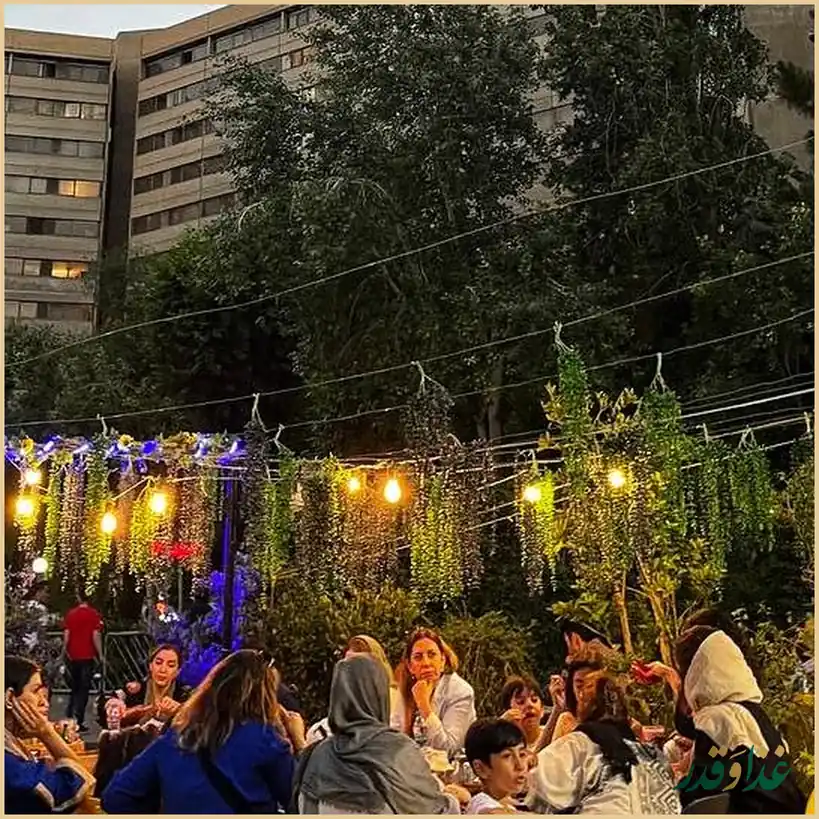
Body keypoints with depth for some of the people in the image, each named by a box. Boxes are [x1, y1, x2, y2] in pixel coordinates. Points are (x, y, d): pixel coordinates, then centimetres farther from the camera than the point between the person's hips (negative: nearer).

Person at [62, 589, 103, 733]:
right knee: (84, 689, 1)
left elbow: (66, 635, 2)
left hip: (72, 656, 4)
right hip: (87, 656, -4)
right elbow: (96, 635, -11)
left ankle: (70, 717, 19)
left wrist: (65, 650, 15)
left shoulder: (71, 614, 3)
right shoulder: (94, 614, -7)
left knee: (75, 687, 19)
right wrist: (100, 655, -4)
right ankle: (79, 721, -4)